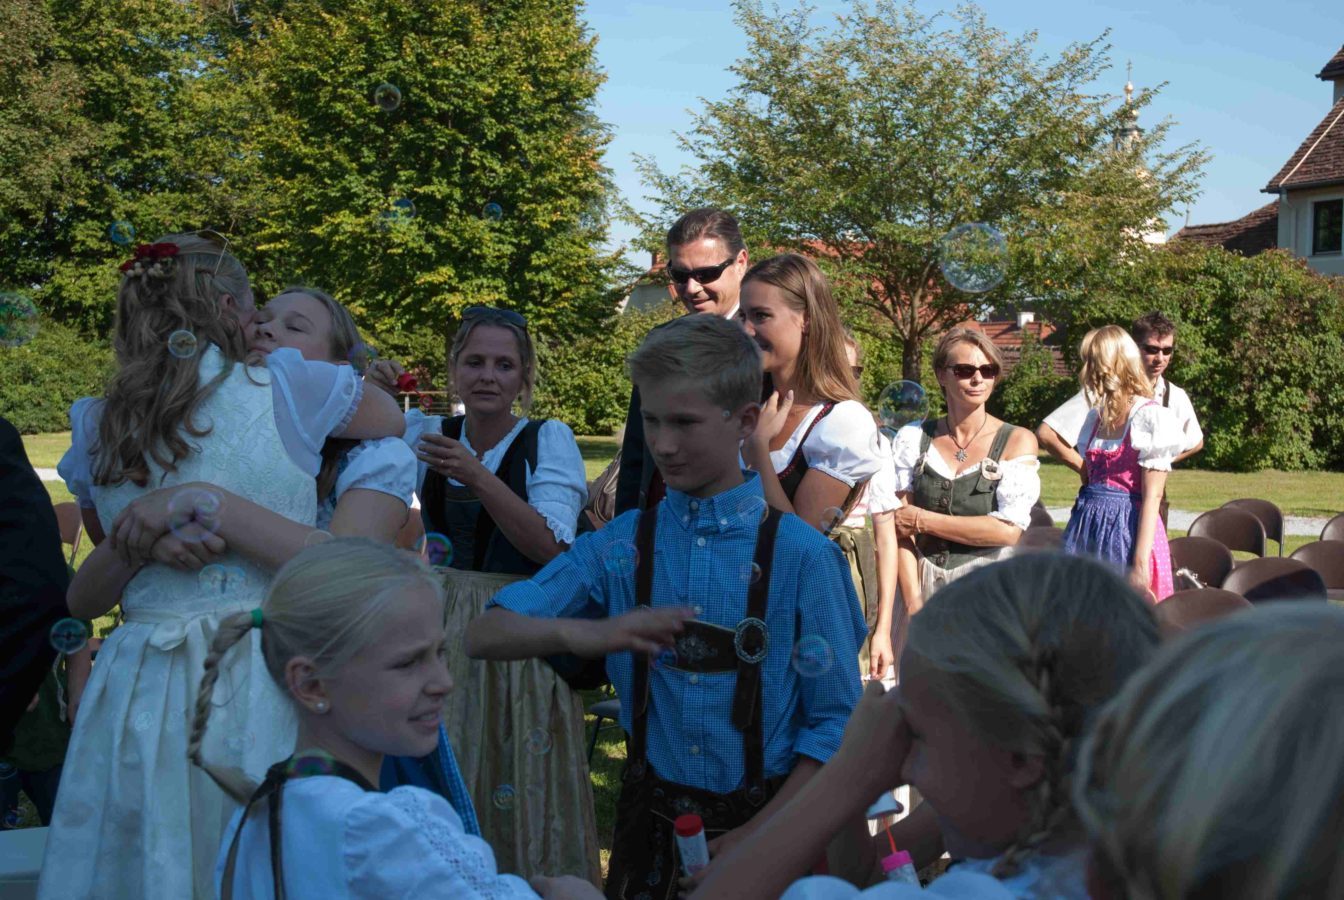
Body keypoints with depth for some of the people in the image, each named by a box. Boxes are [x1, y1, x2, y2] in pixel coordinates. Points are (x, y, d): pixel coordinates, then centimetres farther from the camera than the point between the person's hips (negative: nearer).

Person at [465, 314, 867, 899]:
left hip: (765, 822, -2)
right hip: (651, 818, 2)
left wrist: (757, 834, -15)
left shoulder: (800, 555, -11)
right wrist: (584, 634, -27)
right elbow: (486, 637, -9)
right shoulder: (620, 547, -3)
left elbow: (835, 720, -8)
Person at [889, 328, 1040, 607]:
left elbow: (1008, 529, -11)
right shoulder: (912, 438, 6)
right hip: (925, 585, 2)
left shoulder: (1017, 441, 0)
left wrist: (922, 520, -8)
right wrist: (913, 598, -14)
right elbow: (899, 529, 0)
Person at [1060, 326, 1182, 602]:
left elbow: (1152, 496, -13)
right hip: (1088, 528, 7)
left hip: (1129, 528, -7)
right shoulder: (1096, 418, 13)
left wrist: (1140, 565, -18)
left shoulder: (1151, 418, -9)